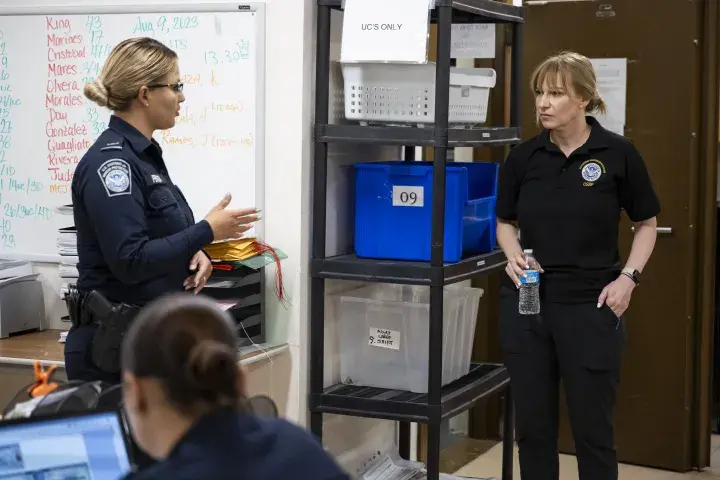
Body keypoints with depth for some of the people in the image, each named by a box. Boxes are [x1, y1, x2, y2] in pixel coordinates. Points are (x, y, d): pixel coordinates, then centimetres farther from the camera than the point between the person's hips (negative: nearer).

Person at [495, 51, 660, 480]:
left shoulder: (618, 154, -6)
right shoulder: (523, 157, 1)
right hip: (526, 304, 3)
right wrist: (514, 255, -7)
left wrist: (629, 277, -9)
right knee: (533, 424, 9)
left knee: (593, 426, 4)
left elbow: (647, 223, 4)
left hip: (591, 306, -3)